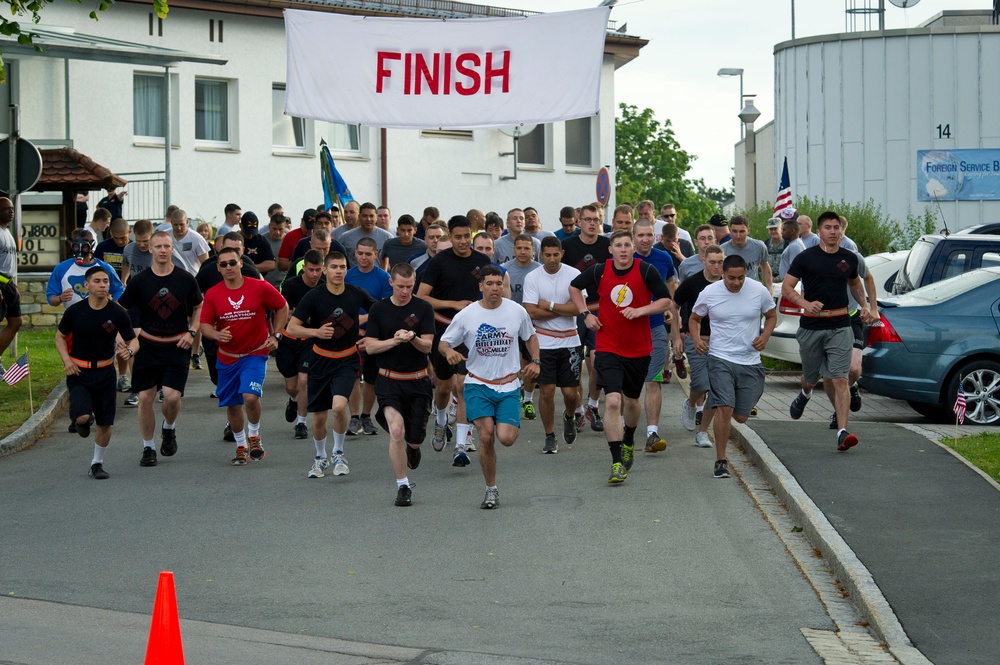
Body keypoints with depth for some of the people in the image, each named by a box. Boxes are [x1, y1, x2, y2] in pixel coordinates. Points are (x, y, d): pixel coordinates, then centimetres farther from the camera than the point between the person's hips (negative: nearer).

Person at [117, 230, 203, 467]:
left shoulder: (185, 279, -2)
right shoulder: (139, 281, -2)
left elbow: (199, 307, 12)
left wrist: (191, 333, -1)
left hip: (177, 347, -1)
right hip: (147, 346, 1)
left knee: (172, 396, -14)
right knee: (145, 398, -1)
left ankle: (169, 429, 20)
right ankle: (148, 447, 16)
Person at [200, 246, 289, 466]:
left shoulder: (260, 288, -10)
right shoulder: (212, 294, -4)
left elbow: (282, 307, 5)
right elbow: (205, 325, 0)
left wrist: (275, 335, 0)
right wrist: (216, 334, -22)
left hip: (255, 353, -3)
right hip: (227, 357, 3)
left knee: (250, 396, -23)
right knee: (232, 405, 11)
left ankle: (254, 436, 5)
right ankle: (241, 447, 32)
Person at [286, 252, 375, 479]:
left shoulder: (357, 294, -5)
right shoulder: (314, 297, -11)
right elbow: (291, 328, -13)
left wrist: (363, 318, -2)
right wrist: (316, 332, -27)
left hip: (347, 360, 0)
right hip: (320, 360, 0)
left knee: (339, 406, -23)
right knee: (319, 417, 6)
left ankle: (339, 454, 0)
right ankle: (320, 458, 32)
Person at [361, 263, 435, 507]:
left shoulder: (423, 308, -1)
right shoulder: (379, 309, 1)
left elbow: (428, 345, -6)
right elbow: (370, 346, -1)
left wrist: (412, 338, -27)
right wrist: (393, 341, -17)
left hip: (417, 381, 1)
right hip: (388, 381, -1)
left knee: (415, 438, 5)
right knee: (396, 430, -18)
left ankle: (413, 448, 46)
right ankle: (403, 487, -7)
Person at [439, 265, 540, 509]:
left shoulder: (516, 311, 0)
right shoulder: (466, 316, -4)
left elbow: (530, 336, 17)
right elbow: (443, 343, 2)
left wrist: (535, 361, 1)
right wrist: (449, 352, -21)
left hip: (508, 385, 1)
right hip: (478, 385, -1)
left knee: (505, 438, -15)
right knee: (486, 437, -13)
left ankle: (513, 424, 24)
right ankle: (491, 490, 5)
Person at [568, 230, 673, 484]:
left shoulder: (646, 271, -7)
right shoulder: (599, 272, -3)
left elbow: (666, 300, -4)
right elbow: (574, 286, 15)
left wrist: (640, 311, -19)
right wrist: (586, 314, 3)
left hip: (639, 348, 1)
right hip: (608, 347, -1)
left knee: (631, 400, 17)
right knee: (613, 401, -16)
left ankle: (628, 441, 48)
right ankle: (617, 462, -15)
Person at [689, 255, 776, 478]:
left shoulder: (759, 291, -3)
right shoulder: (709, 293, -4)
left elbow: (771, 316, 12)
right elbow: (694, 318, 11)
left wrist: (765, 336, -7)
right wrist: (696, 338, -9)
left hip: (750, 361, 2)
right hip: (720, 359, -2)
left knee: (741, 416, 7)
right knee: (724, 409, -17)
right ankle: (721, 460, -6)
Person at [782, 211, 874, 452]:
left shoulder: (849, 258, 6)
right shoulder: (806, 258, -4)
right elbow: (786, 288, -5)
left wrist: (864, 306, 11)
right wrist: (805, 303, -22)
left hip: (840, 326, 1)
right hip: (811, 326, 0)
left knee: (840, 380, -12)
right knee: (811, 376, 15)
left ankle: (842, 432, -17)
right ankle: (804, 394, 54)